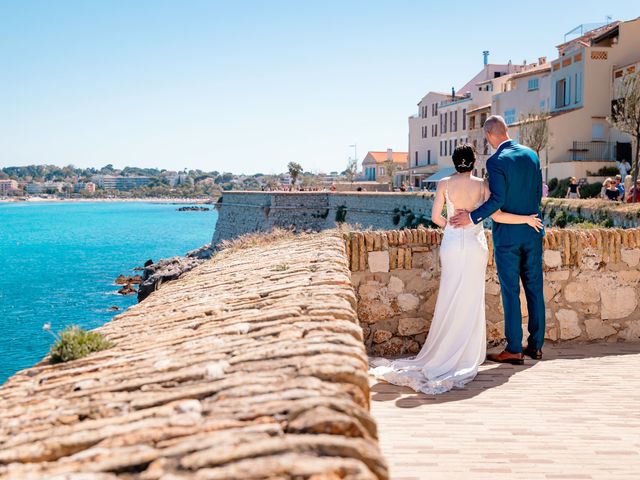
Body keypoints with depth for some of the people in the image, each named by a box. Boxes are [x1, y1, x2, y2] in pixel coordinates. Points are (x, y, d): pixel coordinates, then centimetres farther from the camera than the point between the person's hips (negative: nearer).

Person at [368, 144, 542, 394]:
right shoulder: (482, 184, -3)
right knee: (472, 299, 8)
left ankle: (445, 353, 10)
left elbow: (435, 216, -1)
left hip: (452, 243, 1)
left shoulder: (445, 183, -1)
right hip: (475, 244, -1)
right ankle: (467, 355, 12)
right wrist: (527, 219, 4)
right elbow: (497, 216, -8)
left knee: (450, 299, 9)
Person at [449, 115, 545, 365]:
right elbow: (538, 192, 10)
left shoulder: (496, 161, -15)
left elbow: (497, 200, -22)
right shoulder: (531, 154, 5)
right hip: (533, 231, 6)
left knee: (510, 291, 0)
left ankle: (514, 350, 5)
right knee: (534, 287, 12)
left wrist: (472, 217, -12)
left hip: (507, 234, -6)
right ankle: (535, 344, 20)